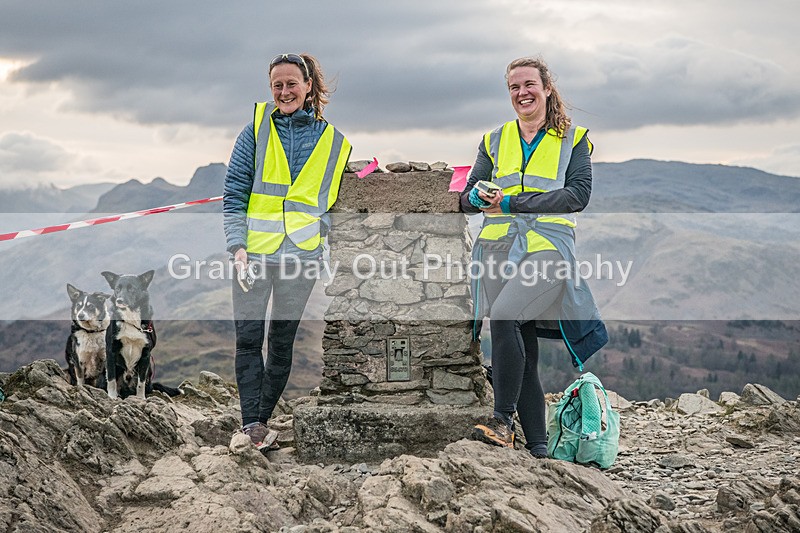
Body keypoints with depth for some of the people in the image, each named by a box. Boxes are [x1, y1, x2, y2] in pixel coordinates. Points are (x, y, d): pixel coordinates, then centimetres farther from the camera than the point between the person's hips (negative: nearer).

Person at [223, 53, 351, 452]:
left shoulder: (333, 141, 7)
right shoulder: (257, 129, 2)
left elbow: (333, 202, 17)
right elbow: (234, 193, 0)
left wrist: (330, 250, 9)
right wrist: (238, 248, -10)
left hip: (302, 255, 1)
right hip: (254, 254, -1)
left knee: (283, 341, 6)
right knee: (249, 337, -9)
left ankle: (262, 419, 15)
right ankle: (252, 420, -10)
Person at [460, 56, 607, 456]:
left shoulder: (573, 139, 10)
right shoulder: (494, 141, 21)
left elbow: (578, 194, -5)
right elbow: (467, 199, 14)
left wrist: (513, 202, -13)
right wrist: (479, 197, -12)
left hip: (548, 247, -4)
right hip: (499, 248, 4)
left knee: (503, 316, -28)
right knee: (524, 352, 0)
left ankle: (503, 420, -24)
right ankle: (538, 447, 3)